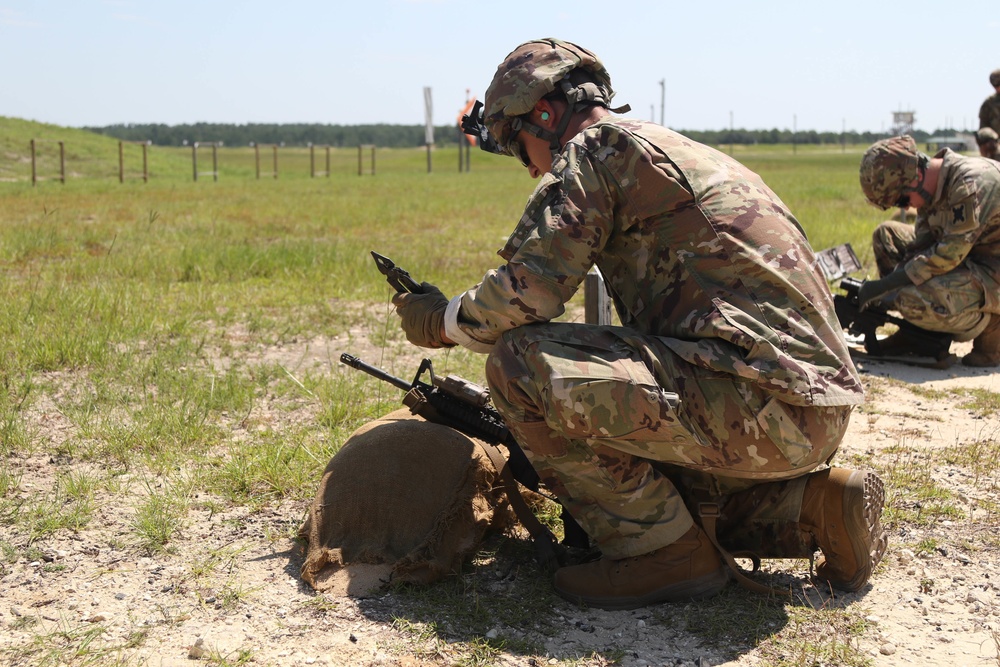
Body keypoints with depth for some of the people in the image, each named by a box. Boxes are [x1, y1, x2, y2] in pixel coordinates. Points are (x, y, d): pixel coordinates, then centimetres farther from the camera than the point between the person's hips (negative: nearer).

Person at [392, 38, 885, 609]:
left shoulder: (597, 146, -3)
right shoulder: (675, 150, 26)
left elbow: (526, 290, -13)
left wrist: (442, 322, 7)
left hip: (758, 403, -10)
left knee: (518, 360, -11)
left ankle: (666, 552, -4)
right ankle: (813, 506, 14)